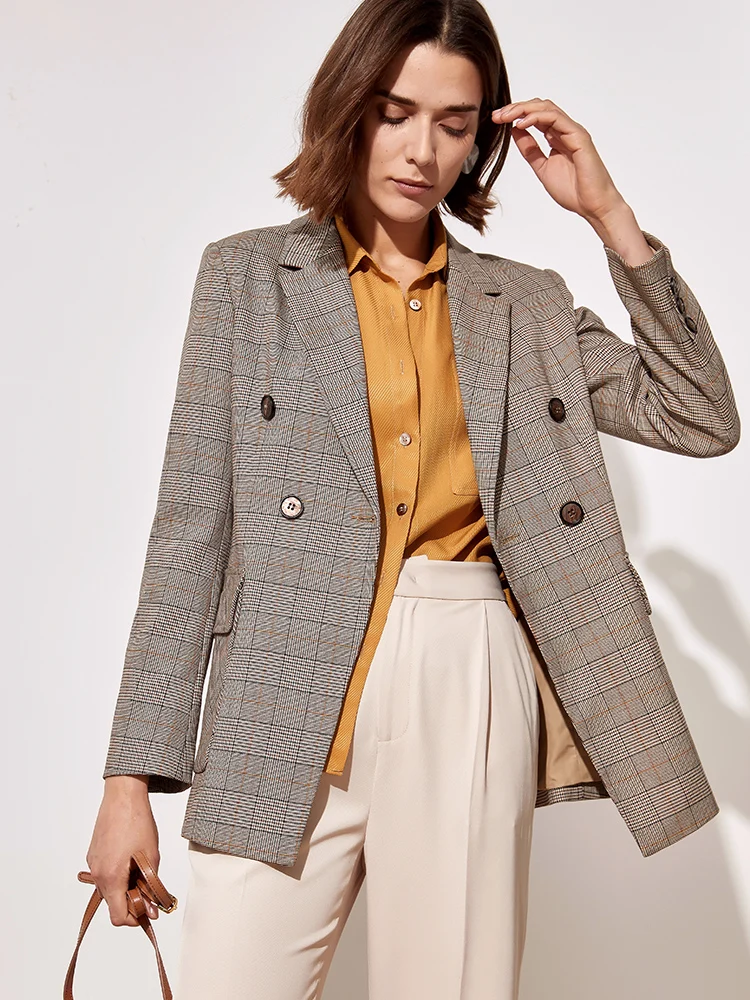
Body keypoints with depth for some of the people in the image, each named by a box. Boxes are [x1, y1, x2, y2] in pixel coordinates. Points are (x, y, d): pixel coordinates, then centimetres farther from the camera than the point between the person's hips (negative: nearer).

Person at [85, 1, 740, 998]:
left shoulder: (527, 304, 13)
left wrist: (610, 214, 3)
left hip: (472, 697, 2)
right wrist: (134, 775, -3)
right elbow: (193, 523, 3)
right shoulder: (249, 274, 7)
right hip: (289, 704, -1)